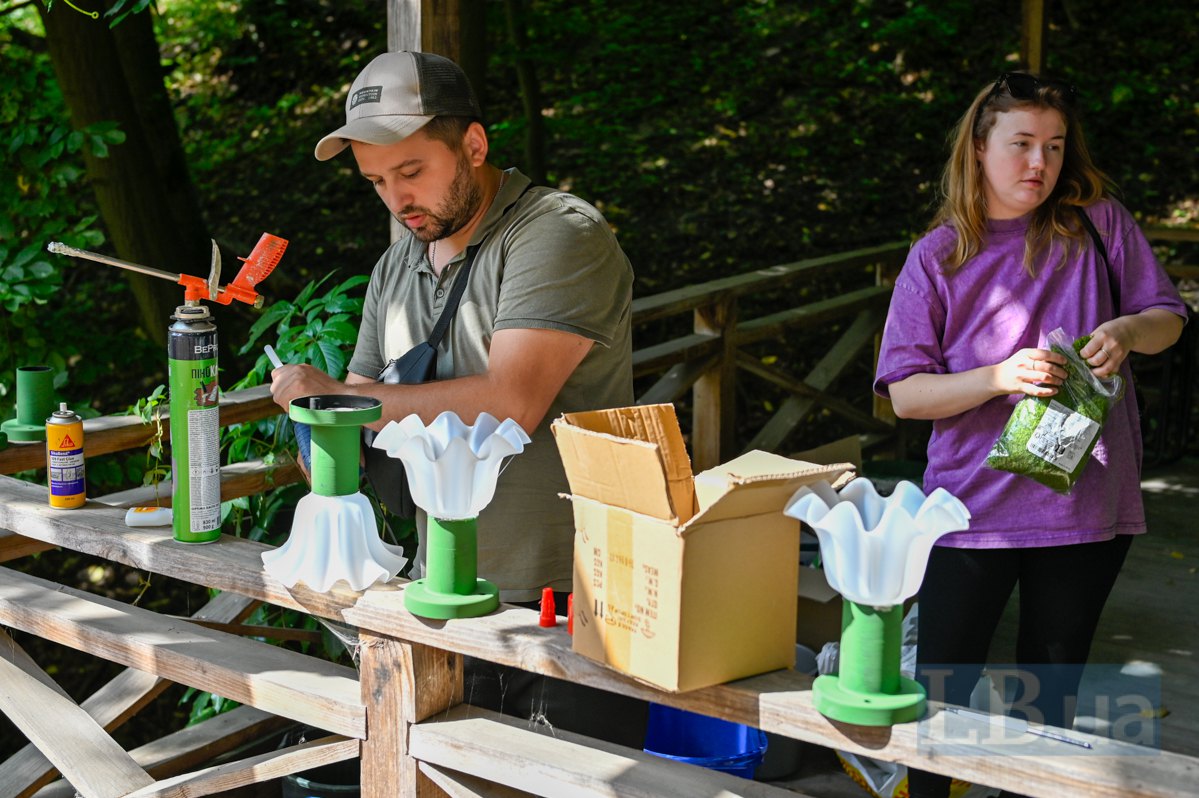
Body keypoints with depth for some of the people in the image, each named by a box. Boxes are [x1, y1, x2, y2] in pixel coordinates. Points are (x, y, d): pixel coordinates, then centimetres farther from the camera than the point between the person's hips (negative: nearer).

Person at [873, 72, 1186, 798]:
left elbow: (1169, 318, 8)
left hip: (1087, 504, 1)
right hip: (972, 509, -1)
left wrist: (1126, 330, -15)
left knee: (1052, 690, 16)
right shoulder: (937, 257, -2)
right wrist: (999, 377, -22)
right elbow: (905, 393, -6)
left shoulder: (1100, 224, 0)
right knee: (942, 688, 5)